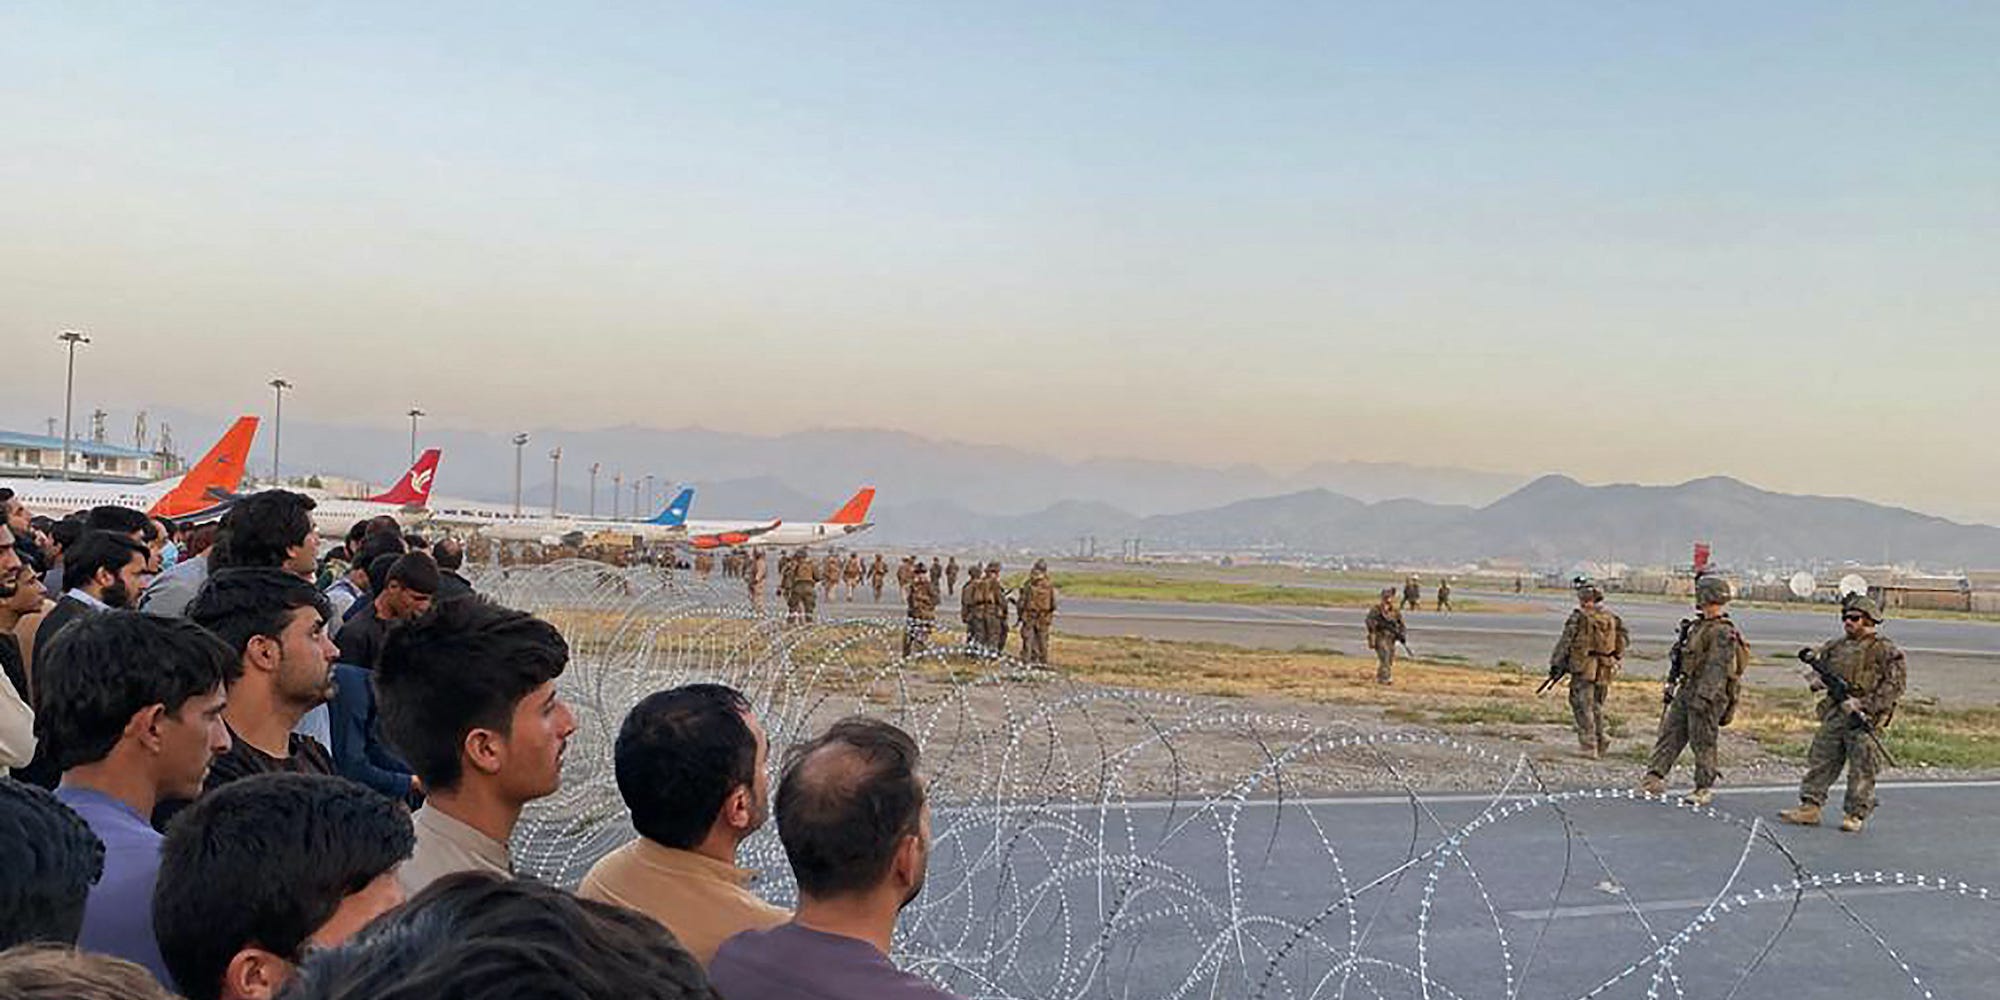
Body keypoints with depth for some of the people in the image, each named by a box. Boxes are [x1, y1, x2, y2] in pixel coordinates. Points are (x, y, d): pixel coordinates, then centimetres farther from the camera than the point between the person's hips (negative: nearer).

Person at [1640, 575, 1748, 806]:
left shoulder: (1722, 633, -16)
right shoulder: (1698, 626, 15)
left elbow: (1717, 668, -22)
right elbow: (1681, 657, 22)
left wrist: (1703, 697, -28)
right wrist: (1671, 685, 22)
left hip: (1709, 695, -9)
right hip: (1686, 690, 9)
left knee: (1702, 742, -2)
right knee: (1669, 734, 5)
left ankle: (1704, 789, 8)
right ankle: (1655, 778, 5)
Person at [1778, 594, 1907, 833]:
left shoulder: (1884, 650, -4)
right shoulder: (1836, 646, 13)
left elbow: (1894, 685, -9)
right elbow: (1814, 669, 21)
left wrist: (1864, 705, -16)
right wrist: (1816, 678, -4)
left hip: (1866, 719, -6)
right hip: (1834, 714, 6)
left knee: (1862, 770, 0)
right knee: (1820, 761, 5)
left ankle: (1855, 815, 8)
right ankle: (1809, 807, 9)